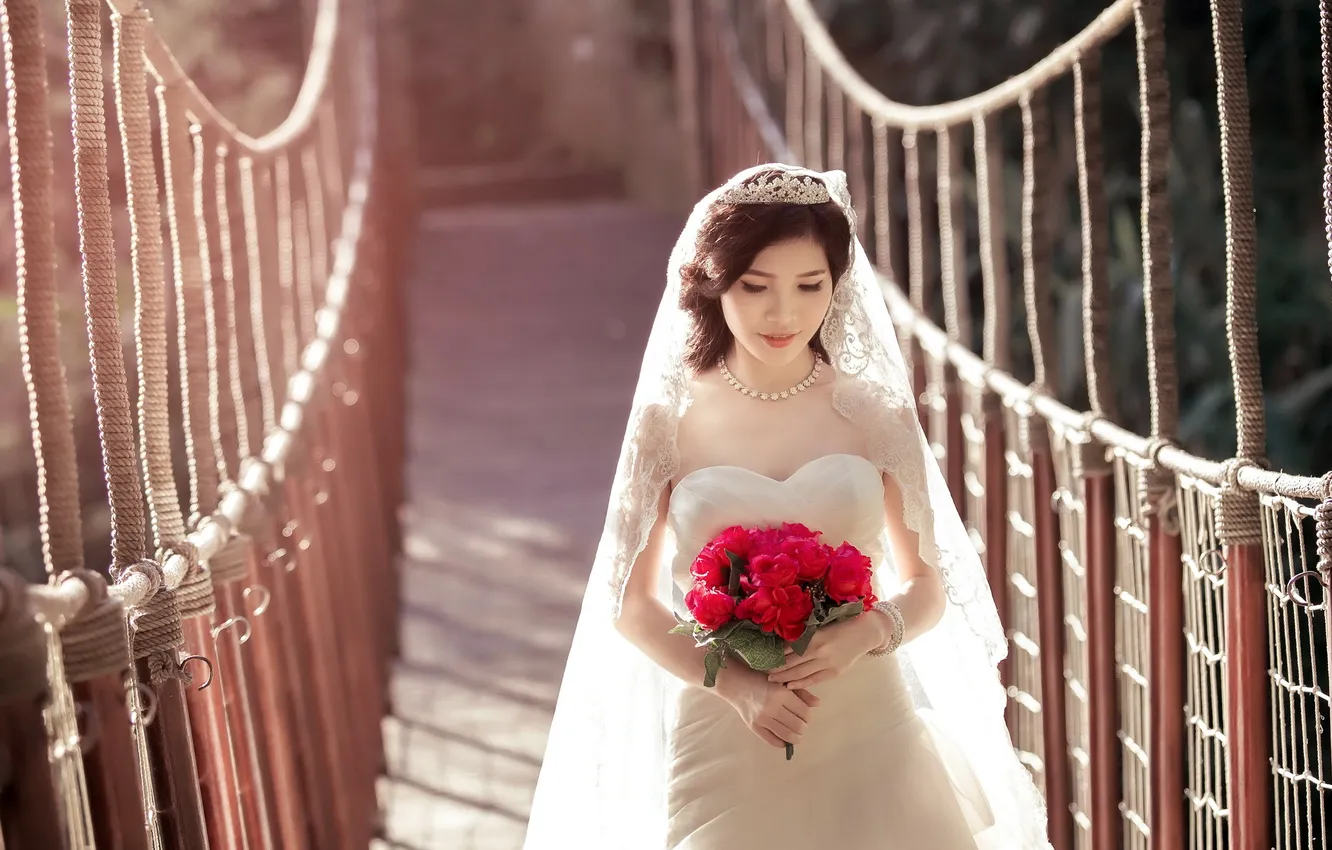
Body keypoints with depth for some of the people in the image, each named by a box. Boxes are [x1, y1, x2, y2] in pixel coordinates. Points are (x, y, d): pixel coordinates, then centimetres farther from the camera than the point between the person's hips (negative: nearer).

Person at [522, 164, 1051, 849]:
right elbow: (630, 602, 3)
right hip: (725, 738, -1)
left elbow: (928, 583, 8)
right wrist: (736, 684, -12)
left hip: (868, 735, 1)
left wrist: (869, 631, -14)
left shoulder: (875, 414, 2)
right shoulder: (672, 418, 0)